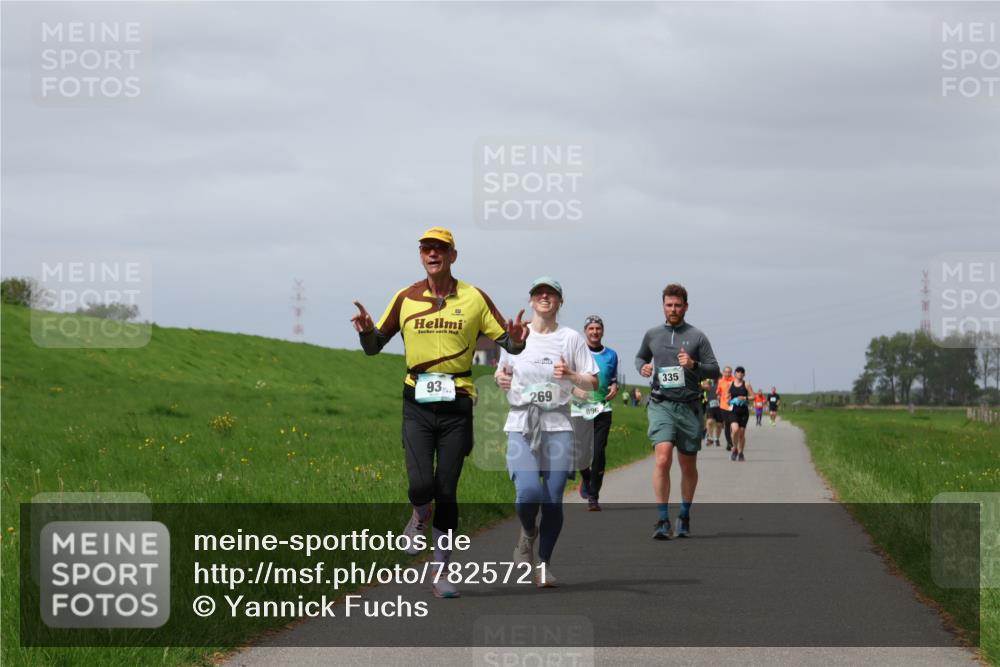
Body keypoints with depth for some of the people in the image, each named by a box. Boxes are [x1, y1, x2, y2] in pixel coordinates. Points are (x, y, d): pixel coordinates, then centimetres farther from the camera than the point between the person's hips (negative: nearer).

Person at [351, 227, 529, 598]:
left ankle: (442, 573, 12)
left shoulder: (474, 299, 4)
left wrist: (516, 340, -18)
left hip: (457, 403, 0)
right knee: (421, 485, -15)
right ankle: (419, 520, 22)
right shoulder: (406, 298, 6)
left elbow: (508, 343, 6)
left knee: (446, 491, 2)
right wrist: (366, 331, -11)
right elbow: (374, 346, 11)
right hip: (417, 401, 0)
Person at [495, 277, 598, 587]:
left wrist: (571, 375, -13)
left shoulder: (571, 338, 6)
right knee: (528, 492, -19)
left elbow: (593, 383, 6)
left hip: (558, 425, 0)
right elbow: (502, 371, 23)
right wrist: (500, 378, 0)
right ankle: (528, 533, 14)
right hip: (521, 425, 0)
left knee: (553, 500, -4)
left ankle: (544, 562, 14)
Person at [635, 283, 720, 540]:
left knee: (688, 466, 9)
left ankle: (684, 517, 28)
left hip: (689, 406, 0)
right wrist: (643, 368, 5)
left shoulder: (697, 337, 4)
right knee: (663, 459, -18)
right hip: (661, 405, 0)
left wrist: (693, 365, -15)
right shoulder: (652, 335, 10)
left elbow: (715, 370, 3)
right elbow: (640, 357, 28)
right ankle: (663, 520, -17)